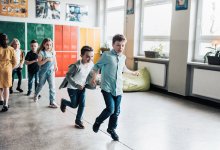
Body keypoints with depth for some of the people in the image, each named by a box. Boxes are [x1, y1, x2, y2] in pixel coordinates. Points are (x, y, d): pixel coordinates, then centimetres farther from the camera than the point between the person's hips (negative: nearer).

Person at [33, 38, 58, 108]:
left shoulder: (53, 52, 2)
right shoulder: (41, 52, -11)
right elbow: (39, 63, -17)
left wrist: (56, 66, 4)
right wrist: (47, 59, -26)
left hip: (51, 71, 2)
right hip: (43, 71, -2)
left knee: (52, 86, -7)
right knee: (40, 85, 16)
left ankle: (52, 102, -2)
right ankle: (36, 95, 46)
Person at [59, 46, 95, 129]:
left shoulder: (91, 64, -13)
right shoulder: (77, 65, -31)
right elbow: (68, 76, -24)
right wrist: (76, 85, -30)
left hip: (82, 87, 5)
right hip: (72, 87, -5)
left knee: (82, 104, 3)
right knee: (74, 105, 7)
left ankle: (78, 121, 22)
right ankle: (63, 102, 38)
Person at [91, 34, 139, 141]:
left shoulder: (123, 57, 8)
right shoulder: (107, 55, -11)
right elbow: (97, 66, 0)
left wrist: (133, 73, 39)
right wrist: (94, 77, -9)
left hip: (118, 88, 6)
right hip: (107, 87, -5)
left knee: (116, 111, 9)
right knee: (110, 109, -15)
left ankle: (111, 129, 32)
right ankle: (98, 122, 14)